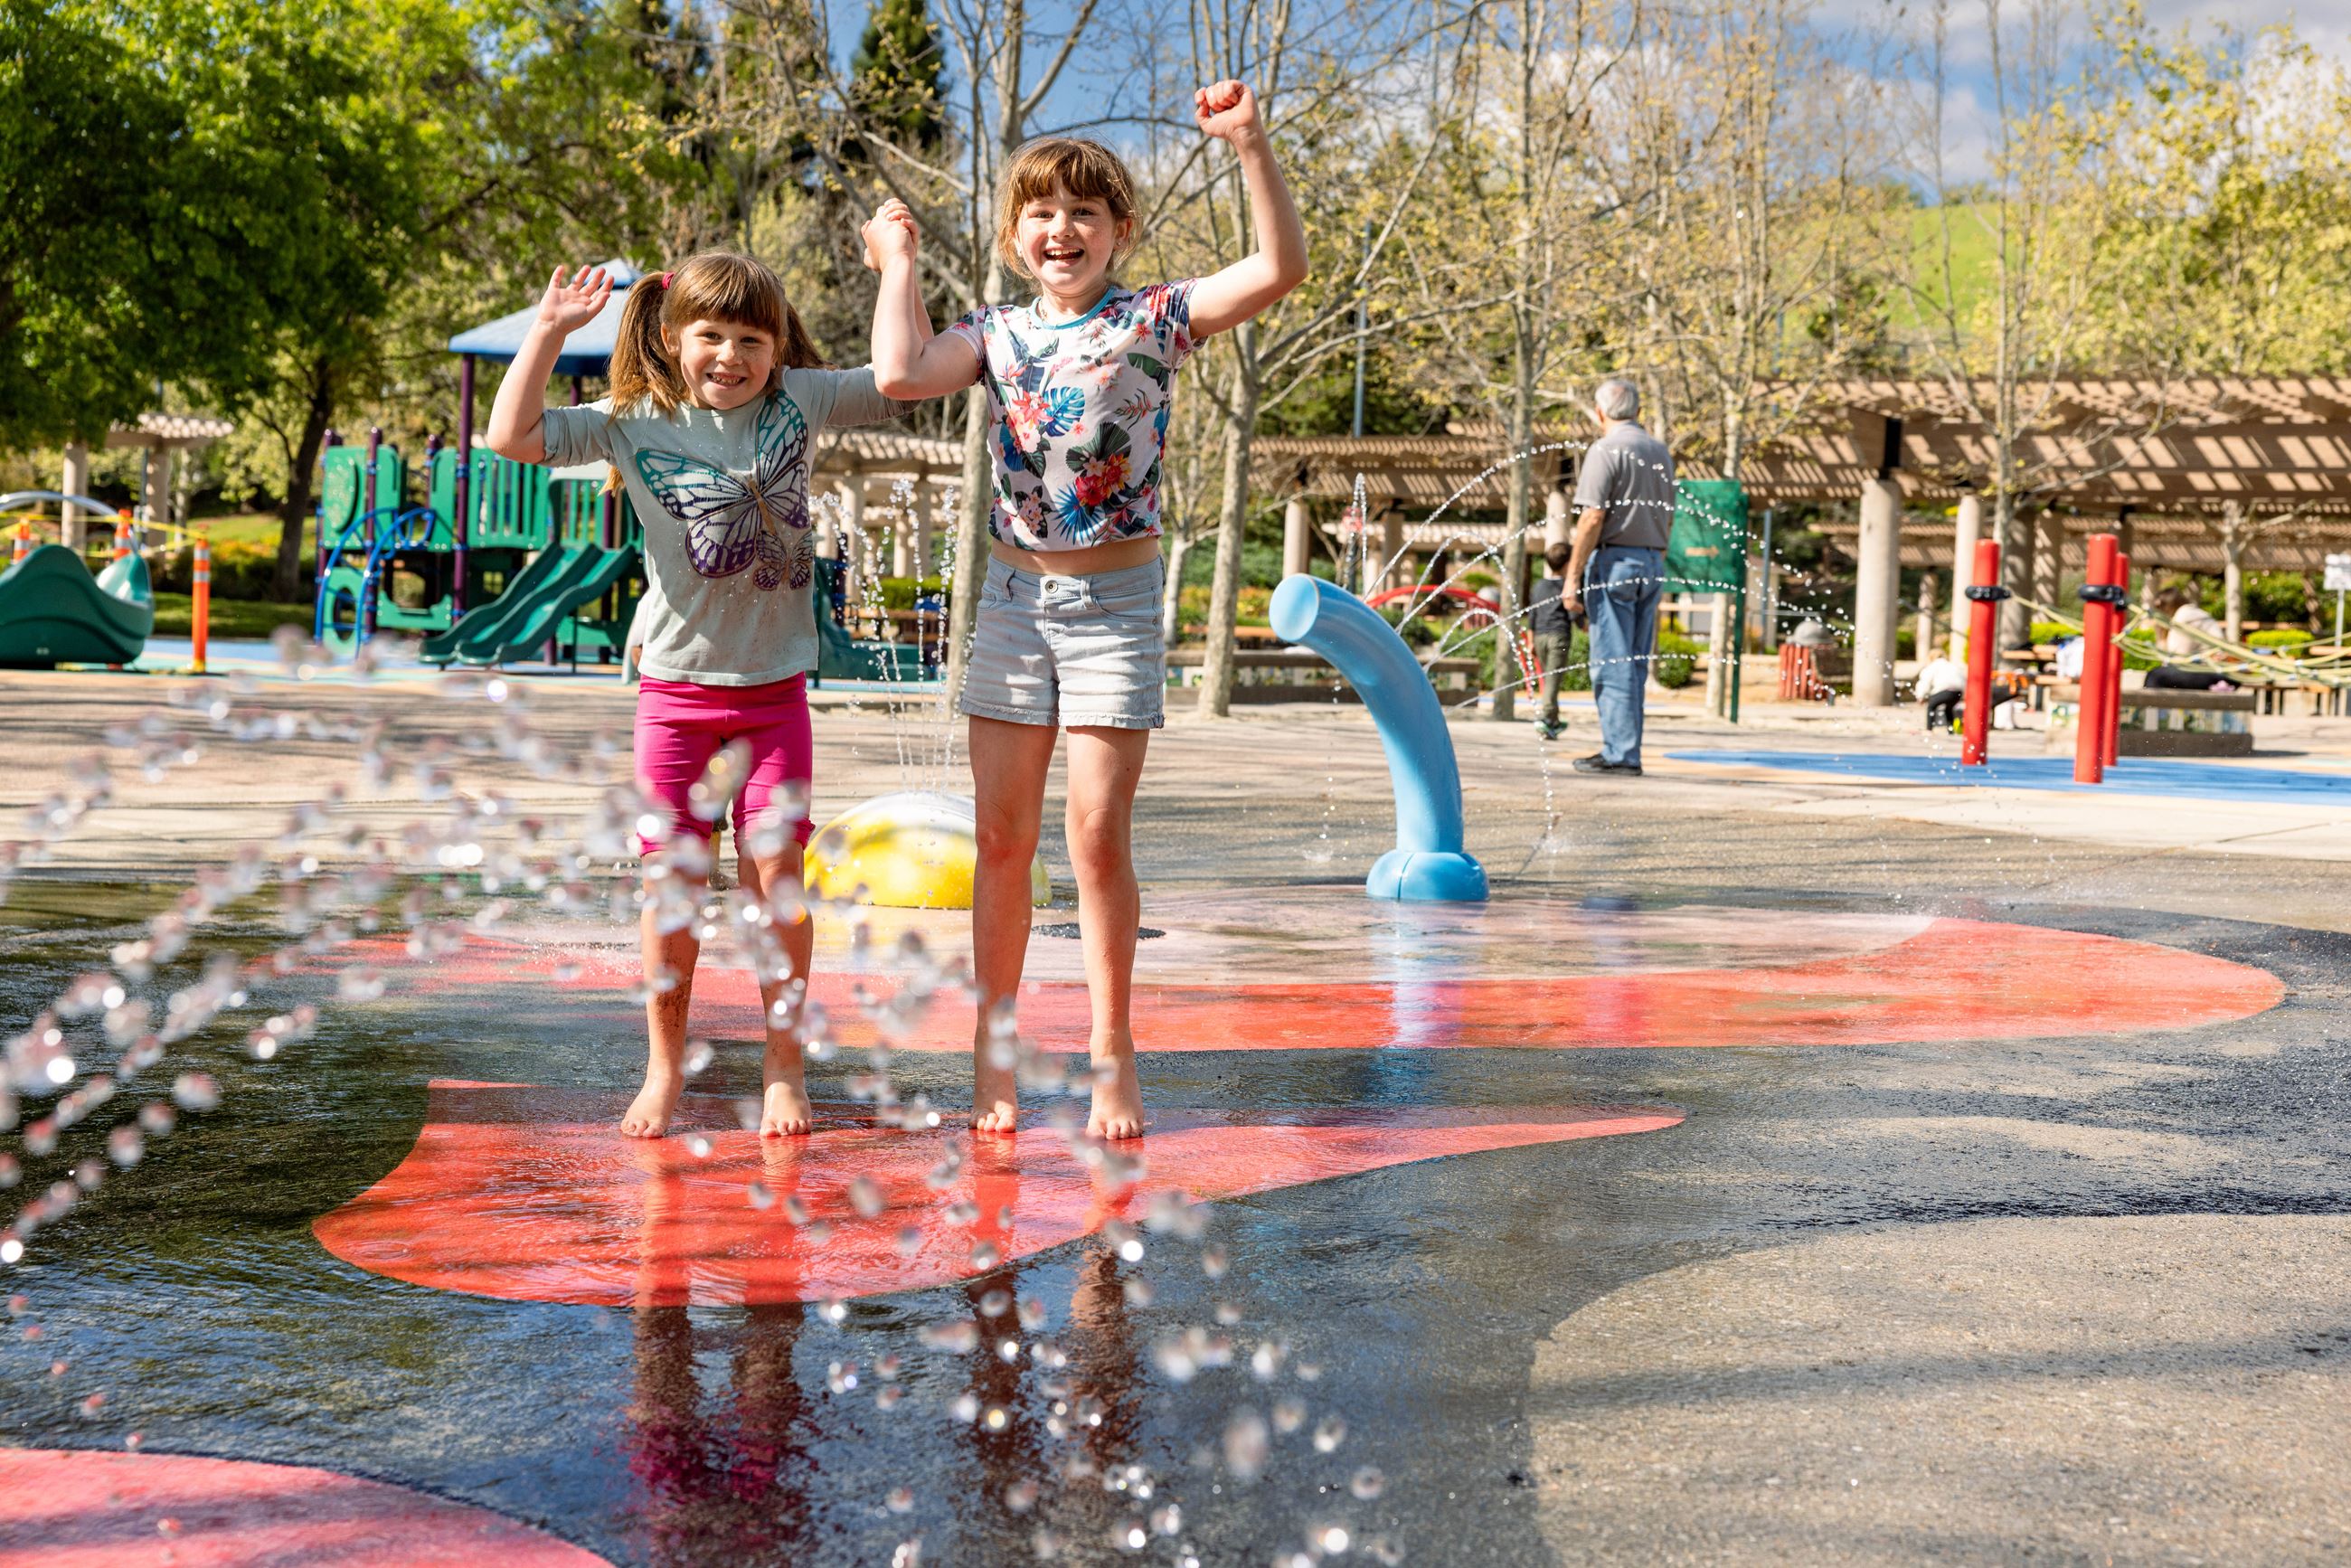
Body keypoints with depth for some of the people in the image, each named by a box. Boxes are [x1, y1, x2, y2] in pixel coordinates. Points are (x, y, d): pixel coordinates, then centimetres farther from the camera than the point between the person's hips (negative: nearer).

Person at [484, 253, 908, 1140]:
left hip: (775, 689, 0)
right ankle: (664, 1069, 19)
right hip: (677, 687, 0)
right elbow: (514, 437, -10)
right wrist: (549, 330, -13)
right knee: (673, 883, 5)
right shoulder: (635, 425, -3)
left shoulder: (799, 401, 3)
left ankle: (783, 1067, 14)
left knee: (776, 877, 0)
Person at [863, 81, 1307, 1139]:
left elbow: (1281, 268, -13)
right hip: (1014, 596, 3)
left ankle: (1110, 1051, 10)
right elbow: (900, 375, -12)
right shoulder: (998, 334, 6)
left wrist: (1249, 144, -19)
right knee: (1001, 839, 5)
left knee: (1099, 839, -3)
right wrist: (898, 263, 1)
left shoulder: (1155, 319, -1)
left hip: (1118, 600, -3)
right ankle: (993, 1051, 16)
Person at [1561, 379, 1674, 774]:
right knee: (1636, 664, 10)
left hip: (1613, 560, -7)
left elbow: (1593, 519, -16)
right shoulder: (1661, 452, 14)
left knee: (1612, 664, -6)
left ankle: (1620, 753, -8)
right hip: (1652, 563, 7)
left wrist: (1573, 577, -14)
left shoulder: (1605, 451, -10)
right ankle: (1624, 748, 14)